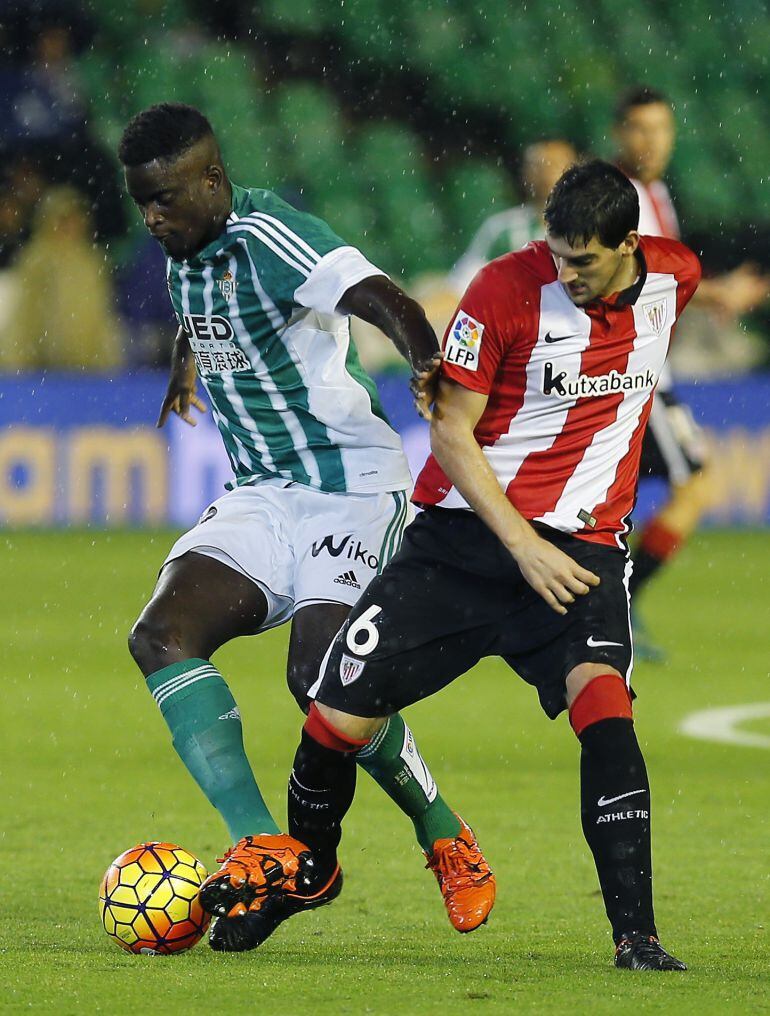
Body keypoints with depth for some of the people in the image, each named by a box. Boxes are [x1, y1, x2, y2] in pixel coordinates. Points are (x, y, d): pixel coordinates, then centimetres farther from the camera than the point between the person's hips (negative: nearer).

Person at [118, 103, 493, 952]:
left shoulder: (266, 236, -17)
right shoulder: (184, 254, 9)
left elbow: (384, 301, -32)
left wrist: (431, 372, -51)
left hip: (351, 484, -8)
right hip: (259, 497, 8)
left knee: (320, 674, -22)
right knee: (161, 634, -16)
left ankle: (446, 842, 3)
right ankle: (263, 850, -24)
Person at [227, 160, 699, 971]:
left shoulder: (673, 278, -1)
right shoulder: (506, 289, -14)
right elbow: (450, 430, -10)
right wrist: (523, 545, -18)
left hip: (581, 542, 1)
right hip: (466, 532, -1)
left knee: (602, 696, -27)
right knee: (338, 718, -3)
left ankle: (635, 935, -26)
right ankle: (307, 868, 29)